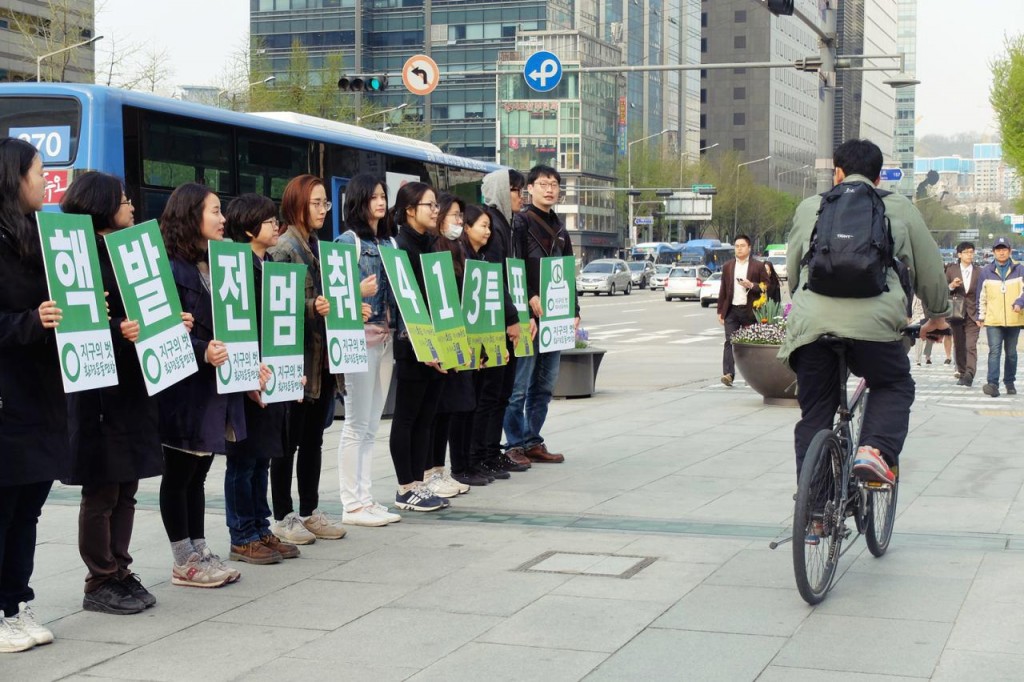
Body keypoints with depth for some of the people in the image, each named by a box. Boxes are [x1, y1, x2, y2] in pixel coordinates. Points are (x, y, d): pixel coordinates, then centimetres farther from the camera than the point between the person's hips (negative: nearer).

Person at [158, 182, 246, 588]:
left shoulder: (215, 266, 14)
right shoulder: (171, 269, -12)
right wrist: (202, 353, -32)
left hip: (216, 387, 8)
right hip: (184, 389, -8)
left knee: (198, 474, 14)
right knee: (179, 475, 2)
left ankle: (200, 552, 21)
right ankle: (184, 563, 9)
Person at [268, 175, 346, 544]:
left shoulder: (321, 246, 15)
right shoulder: (283, 247, -9)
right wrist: (311, 307, -28)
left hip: (323, 356, 8)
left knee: (313, 438, 13)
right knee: (289, 439, 0)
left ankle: (310, 511, 21)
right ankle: (283, 517, 8)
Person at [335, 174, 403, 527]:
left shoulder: (390, 242, 15)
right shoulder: (348, 241, -5)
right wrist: (358, 292, -29)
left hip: (386, 338, 7)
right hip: (359, 338, -7)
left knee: (371, 426, 10)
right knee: (356, 425, -4)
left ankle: (365, 498, 15)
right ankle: (352, 504, 1)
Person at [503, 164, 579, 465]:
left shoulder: (560, 229, 20)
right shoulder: (521, 223, -3)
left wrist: (574, 310, 15)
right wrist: (530, 297, -21)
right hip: (528, 314, -8)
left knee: (544, 385, 10)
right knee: (520, 385, -6)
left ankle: (533, 442, 17)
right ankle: (516, 444, 0)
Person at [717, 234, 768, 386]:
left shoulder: (758, 266, 3)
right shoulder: (727, 266, 13)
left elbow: (766, 287, 1)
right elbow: (723, 290, 14)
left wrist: (751, 285, -16)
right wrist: (720, 311, 9)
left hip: (750, 310, -2)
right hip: (731, 310, 2)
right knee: (729, 342, -8)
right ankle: (728, 374, -16)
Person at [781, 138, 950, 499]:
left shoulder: (809, 207, 23)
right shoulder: (899, 208, 19)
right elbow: (929, 267, 22)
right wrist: (937, 316, 37)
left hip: (810, 322, 2)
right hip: (873, 320, -2)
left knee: (814, 413, 13)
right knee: (895, 387, 22)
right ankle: (876, 450, -3)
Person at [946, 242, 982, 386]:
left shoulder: (979, 272, 4)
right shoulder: (951, 270, 5)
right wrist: (951, 286, -15)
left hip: (972, 314, -2)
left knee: (971, 346, -13)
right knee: (958, 345, 9)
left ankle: (969, 375, -20)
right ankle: (961, 371, 21)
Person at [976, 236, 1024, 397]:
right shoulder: (986, 272, 6)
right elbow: (981, 296, 12)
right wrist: (981, 316, 10)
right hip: (993, 320, -1)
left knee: (1011, 353, 11)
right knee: (994, 351, -12)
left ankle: (1009, 383, 21)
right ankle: (992, 384, -18)